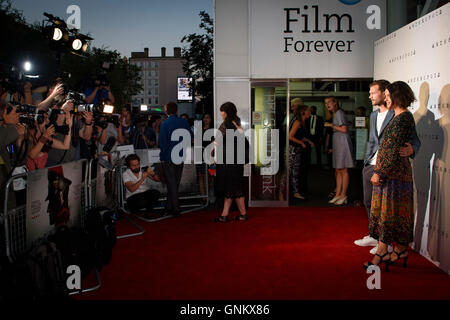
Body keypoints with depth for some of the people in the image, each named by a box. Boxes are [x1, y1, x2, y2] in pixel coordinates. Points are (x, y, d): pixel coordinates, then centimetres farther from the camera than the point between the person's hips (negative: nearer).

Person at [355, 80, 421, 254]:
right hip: (369, 166, 8)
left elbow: (415, 140, -12)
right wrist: (366, 162, 15)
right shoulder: (373, 115, 16)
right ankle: (374, 236, 31)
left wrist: (411, 150, -34)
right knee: (369, 203, 15)